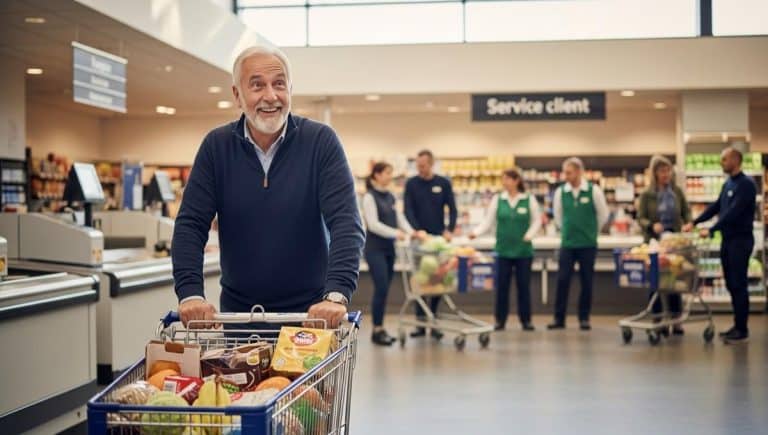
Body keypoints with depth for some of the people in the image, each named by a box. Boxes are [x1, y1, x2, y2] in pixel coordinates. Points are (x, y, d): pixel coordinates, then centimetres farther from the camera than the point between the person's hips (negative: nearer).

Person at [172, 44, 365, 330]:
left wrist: (337, 294, -30)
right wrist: (190, 293, -19)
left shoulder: (321, 141, -8)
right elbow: (190, 225, -4)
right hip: (237, 310, 2)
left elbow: (345, 223, -16)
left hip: (311, 311, -2)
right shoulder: (216, 145, -1)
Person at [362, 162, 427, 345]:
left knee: (384, 289, 8)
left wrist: (412, 232, -6)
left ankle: (380, 329, 14)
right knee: (381, 289, -10)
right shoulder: (370, 197, -9)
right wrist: (395, 233, -26)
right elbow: (373, 224, -17)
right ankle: (377, 330, -2)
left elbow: (400, 218, 10)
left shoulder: (390, 197, 13)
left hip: (389, 247, 7)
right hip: (375, 248, -7)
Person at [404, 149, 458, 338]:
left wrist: (450, 230, -13)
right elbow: (408, 211, -5)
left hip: (438, 238, 1)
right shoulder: (411, 184, 1)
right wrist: (417, 230, -19)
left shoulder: (444, 183, 3)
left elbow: (452, 209, 2)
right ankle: (421, 322, 4)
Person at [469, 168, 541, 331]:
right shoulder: (497, 200, 3)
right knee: (501, 286, 2)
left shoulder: (529, 200, 0)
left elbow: (537, 221, 4)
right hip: (503, 250, 1)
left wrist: (529, 235, -11)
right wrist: (476, 232, -13)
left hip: (523, 250, -1)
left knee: (524, 285, 4)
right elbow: (488, 221, 1)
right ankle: (500, 320, 10)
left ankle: (526, 320, 14)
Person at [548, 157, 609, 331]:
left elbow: (603, 215, 5)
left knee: (586, 282, 3)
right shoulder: (560, 192, 0)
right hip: (567, 243, 2)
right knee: (562, 280, -2)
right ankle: (559, 319, 4)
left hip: (588, 244, -2)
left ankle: (584, 319, 13)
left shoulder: (594, 191, -6)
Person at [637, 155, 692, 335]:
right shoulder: (647, 195, -1)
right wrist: (652, 226, -22)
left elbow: (687, 212, 8)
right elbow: (640, 218, -2)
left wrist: (688, 224, -13)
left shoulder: (677, 192, 5)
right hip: (654, 241, -1)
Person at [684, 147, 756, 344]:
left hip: (740, 240, -9)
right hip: (728, 239, 9)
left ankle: (742, 331, 0)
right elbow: (716, 207, 17)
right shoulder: (727, 184, 14)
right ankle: (738, 326, 19)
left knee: (739, 285, -5)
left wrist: (711, 230, -23)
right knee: (731, 284, 11)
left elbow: (734, 212, -22)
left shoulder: (746, 184, -14)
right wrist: (694, 223, 9)